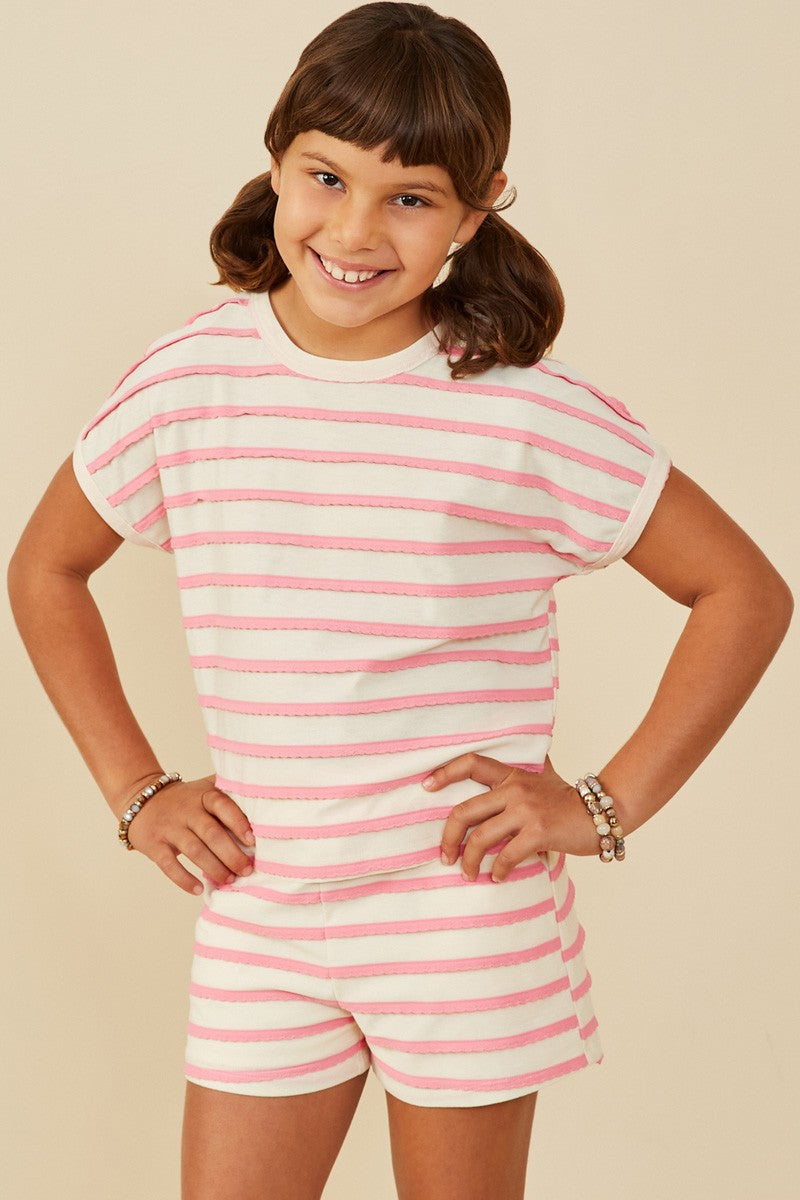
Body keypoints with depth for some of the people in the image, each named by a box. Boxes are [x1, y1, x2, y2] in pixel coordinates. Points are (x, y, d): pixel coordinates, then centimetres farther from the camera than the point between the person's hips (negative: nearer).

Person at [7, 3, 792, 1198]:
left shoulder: (529, 411, -11)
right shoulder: (186, 381, -3)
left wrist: (605, 804, -8)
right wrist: (135, 790, 5)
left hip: (470, 918, -2)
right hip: (260, 918, 3)